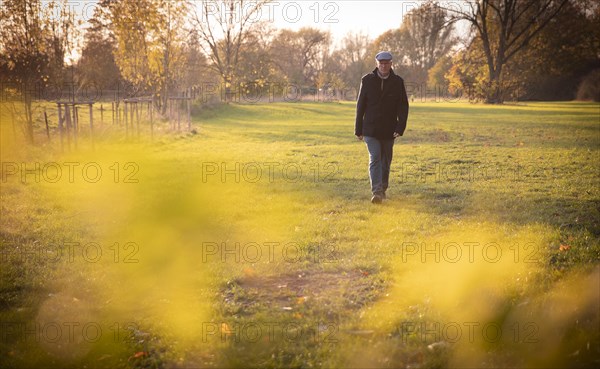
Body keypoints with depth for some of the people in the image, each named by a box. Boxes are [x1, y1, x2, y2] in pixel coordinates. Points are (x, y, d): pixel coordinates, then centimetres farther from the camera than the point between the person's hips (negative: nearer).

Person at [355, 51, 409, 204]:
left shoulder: (398, 82, 1)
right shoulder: (367, 80, 1)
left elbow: (403, 106, 0)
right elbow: (360, 105, 4)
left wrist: (400, 127, -12)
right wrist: (358, 129, 2)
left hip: (389, 130, 2)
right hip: (370, 129, -1)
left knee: (386, 160, 11)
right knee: (375, 158, -13)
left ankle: (383, 189, 28)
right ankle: (377, 192, -19)